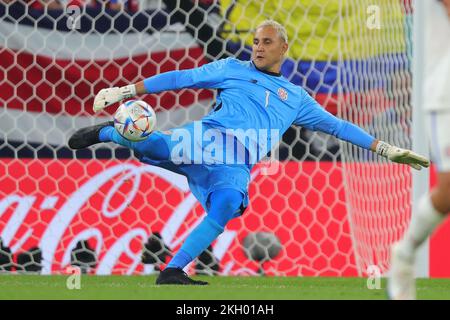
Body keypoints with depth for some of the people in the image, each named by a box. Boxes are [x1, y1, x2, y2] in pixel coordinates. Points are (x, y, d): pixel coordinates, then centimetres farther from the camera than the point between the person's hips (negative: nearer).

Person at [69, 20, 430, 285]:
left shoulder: (295, 97, 28)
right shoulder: (233, 69, 20)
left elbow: (336, 125, 31)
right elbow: (180, 78, 16)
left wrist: (387, 149, 28)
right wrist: (125, 92, 9)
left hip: (236, 165, 2)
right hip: (206, 138, -2)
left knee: (227, 206, -35)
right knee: (153, 143, -34)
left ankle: (173, 272, -31)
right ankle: (107, 132, 1)